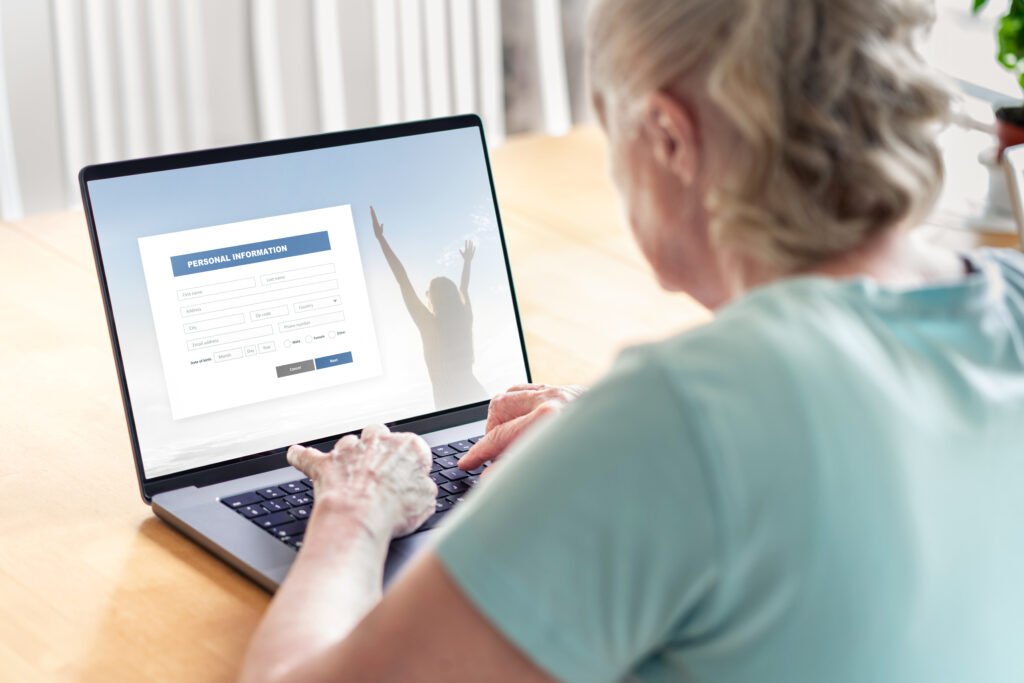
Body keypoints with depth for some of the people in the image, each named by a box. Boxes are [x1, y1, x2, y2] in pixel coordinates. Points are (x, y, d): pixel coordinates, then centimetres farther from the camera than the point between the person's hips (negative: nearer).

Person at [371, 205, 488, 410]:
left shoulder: (430, 324, -7)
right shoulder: (463, 320, 6)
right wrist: (467, 261, 46)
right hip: (475, 395, 5)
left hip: (450, 401, -5)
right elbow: (463, 289, 28)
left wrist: (381, 238, -6)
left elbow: (403, 281, -7)